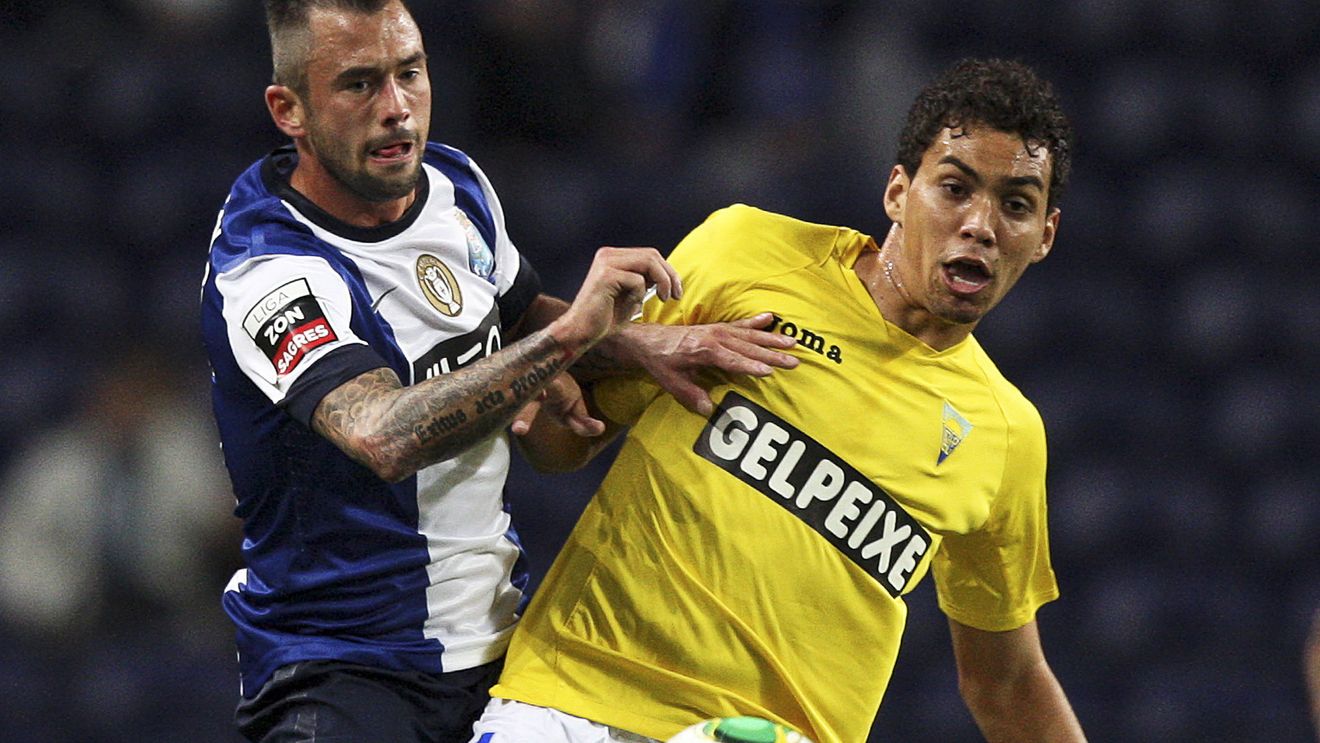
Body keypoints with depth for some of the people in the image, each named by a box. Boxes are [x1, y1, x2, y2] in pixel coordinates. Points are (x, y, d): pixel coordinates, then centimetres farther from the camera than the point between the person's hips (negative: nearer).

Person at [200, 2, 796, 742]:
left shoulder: (458, 184, 4)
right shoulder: (268, 271, -22)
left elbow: (520, 314, 24)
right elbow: (387, 438, -38)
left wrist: (633, 342, 3)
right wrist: (567, 336, -38)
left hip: (497, 640, 7)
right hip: (342, 672, -7)